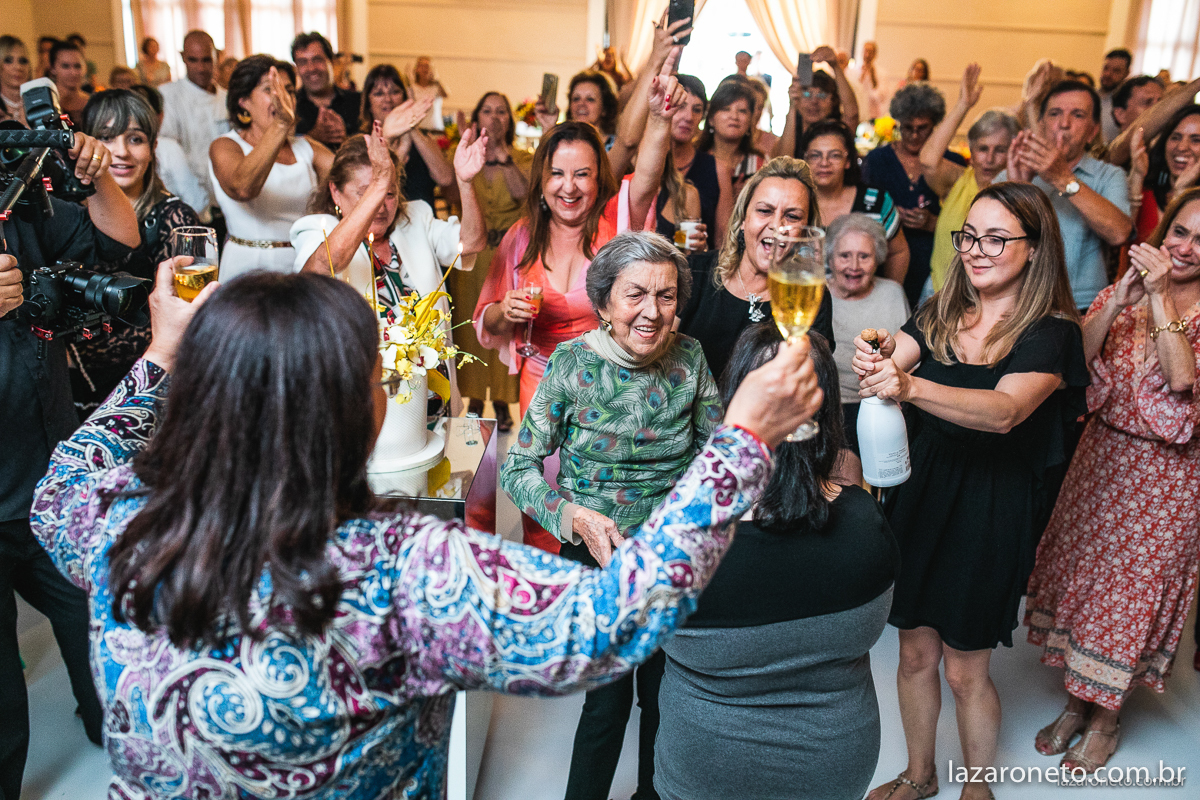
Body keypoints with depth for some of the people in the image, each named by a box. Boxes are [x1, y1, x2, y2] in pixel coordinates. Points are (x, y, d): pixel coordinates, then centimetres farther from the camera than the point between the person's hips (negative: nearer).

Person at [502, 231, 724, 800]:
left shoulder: (689, 357, -7)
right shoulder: (572, 363, -15)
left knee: (664, 690, 19)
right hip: (596, 557, -3)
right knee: (609, 698, 4)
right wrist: (577, 517, -28)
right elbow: (518, 467, -13)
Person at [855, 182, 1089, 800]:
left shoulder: (1052, 332, -12)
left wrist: (910, 385, -47)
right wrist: (879, 357, -37)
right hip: (921, 491, 4)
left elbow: (1006, 411, -30)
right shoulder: (939, 315, 4)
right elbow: (892, 361, -12)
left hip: (992, 510, -4)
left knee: (964, 669, 8)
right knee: (915, 653, 15)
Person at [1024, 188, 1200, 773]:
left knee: (1133, 590, 7)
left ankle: (1106, 720, 28)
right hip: (1102, 456, 4)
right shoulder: (1127, 288, 2)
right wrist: (1118, 302, -23)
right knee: (1078, 572, 12)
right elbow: (1074, 356, -10)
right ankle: (1077, 700, 33)